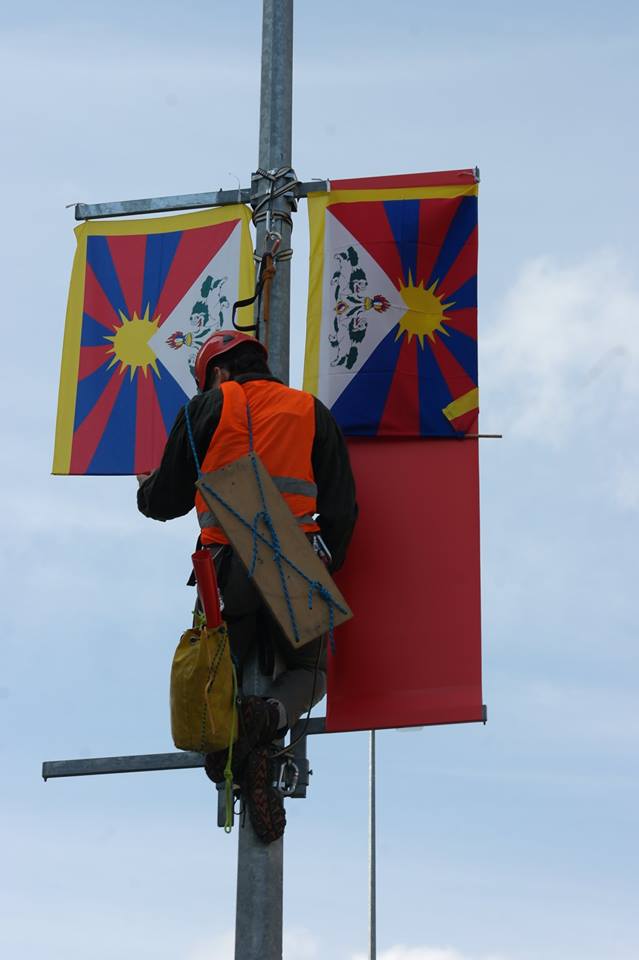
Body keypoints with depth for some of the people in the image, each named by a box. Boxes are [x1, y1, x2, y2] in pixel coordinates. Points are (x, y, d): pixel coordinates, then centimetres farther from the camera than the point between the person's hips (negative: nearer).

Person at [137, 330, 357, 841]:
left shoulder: (206, 409, 11)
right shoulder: (311, 411, 16)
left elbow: (166, 500, 14)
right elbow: (341, 507, 10)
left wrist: (146, 490, 37)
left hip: (226, 568, 0)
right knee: (307, 672, 18)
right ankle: (268, 714, -17)